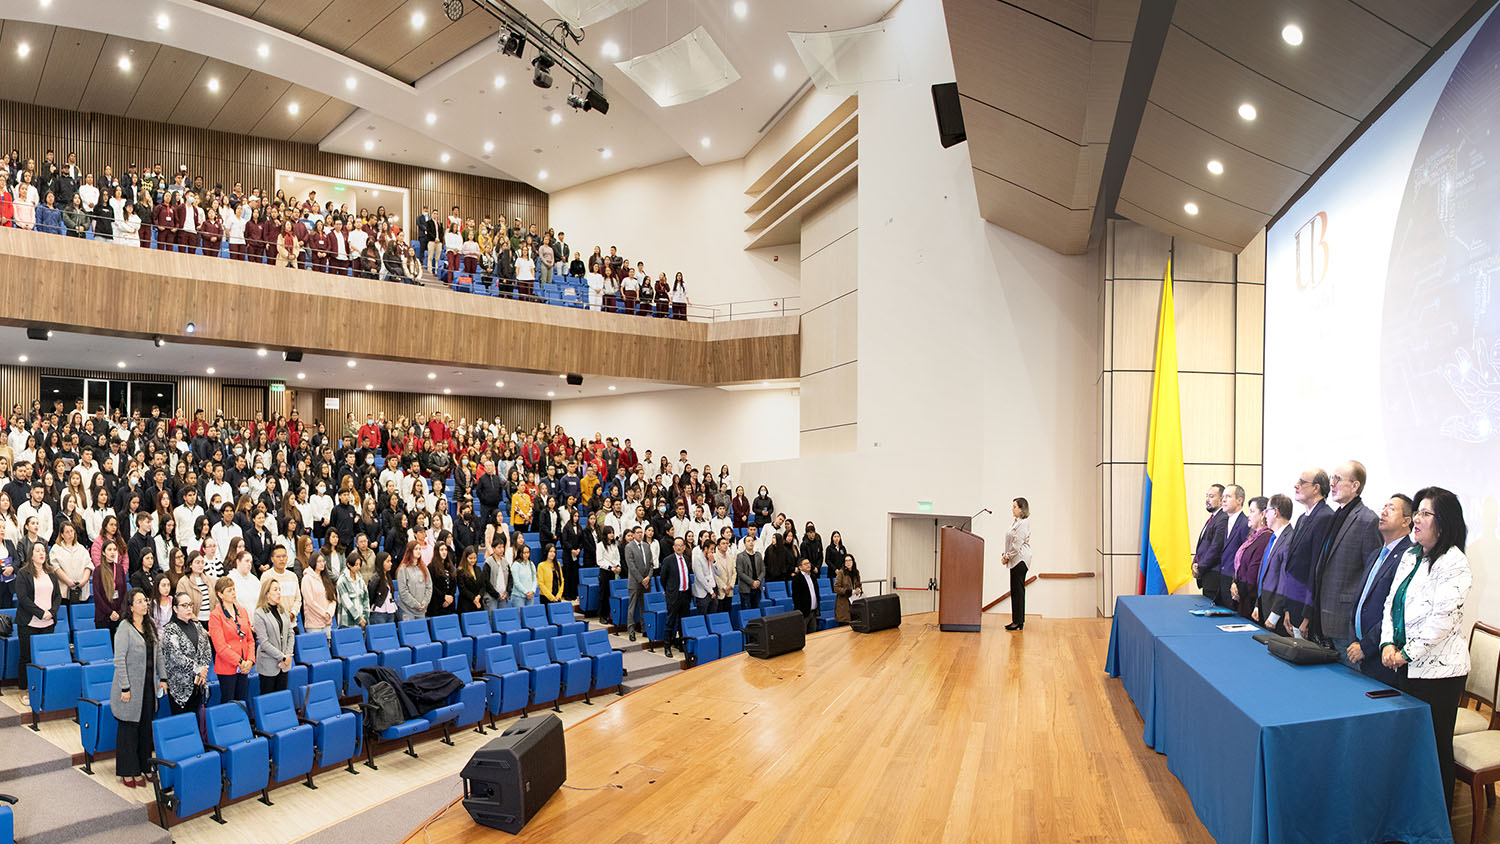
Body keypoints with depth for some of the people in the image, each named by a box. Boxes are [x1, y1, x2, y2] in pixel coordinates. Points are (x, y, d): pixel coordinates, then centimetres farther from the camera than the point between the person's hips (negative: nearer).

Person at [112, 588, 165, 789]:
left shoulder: (150, 626, 9)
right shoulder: (125, 629, -12)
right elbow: (119, 660, -14)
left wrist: (162, 678, 10)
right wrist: (125, 688, -17)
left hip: (148, 684, 6)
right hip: (132, 686, -6)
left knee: (146, 726, 11)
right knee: (128, 728, 3)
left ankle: (142, 768, 21)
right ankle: (127, 772, 13)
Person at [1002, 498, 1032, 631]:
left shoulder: (1024, 523, -13)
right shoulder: (1016, 522, 17)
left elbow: (1017, 543, -17)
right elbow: (1011, 541, 20)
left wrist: (1007, 556, -11)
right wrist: (1005, 555, 9)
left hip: (1020, 560, -10)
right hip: (1016, 560, 10)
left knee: (1018, 590, -7)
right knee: (1016, 590, 11)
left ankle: (1018, 621, -3)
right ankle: (1018, 621, 15)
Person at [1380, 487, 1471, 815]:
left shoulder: (1454, 564, -13)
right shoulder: (1410, 556, 11)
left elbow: (1442, 619, -18)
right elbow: (1391, 602, 12)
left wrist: (1406, 653, -14)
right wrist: (1388, 644, -1)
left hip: (1438, 670, -7)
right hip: (1407, 666, 7)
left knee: (1434, 747, 3)